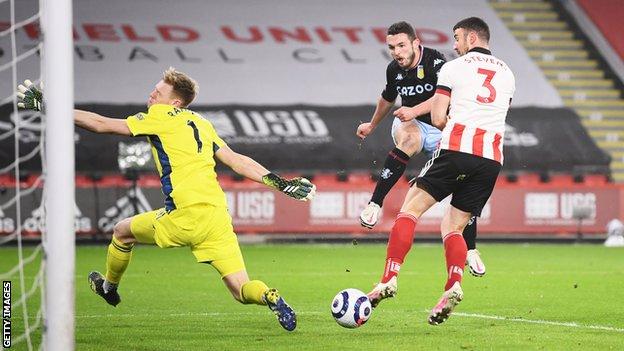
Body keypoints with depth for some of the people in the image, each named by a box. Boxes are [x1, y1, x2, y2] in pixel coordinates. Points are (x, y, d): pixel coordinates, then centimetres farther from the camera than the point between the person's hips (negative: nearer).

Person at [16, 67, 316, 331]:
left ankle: (109, 288, 43)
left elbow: (101, 125, 2)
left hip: (185, 215, -6)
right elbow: (238, 162, 18)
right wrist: (278, 182, 22)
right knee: (242, 290, 3)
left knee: (122, 232, 23)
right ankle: (269, 297, -29)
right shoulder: (201, 124, 22)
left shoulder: (161, 117, 3)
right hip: (218, 215, 6)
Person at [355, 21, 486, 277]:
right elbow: (388, 98, 20)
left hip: (442, 130, -2)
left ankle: (471, 250, 13)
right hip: (411, 125, 2)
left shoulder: (436, 62, -21)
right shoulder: (394, 70, -3)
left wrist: (415, 110, -51)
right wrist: (372, 125, 35)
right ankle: (375, 204, -40)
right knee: (408, 140, -37)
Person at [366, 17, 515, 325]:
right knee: (453, 227, 12)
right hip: (492, 159, 5)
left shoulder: (453, 68, 6)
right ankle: (453, 286, -13)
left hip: (456, 150, -5)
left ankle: (389, 279, -11)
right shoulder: (507, 73, 21)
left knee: (411, 207, 3)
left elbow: (437, 118, 1)